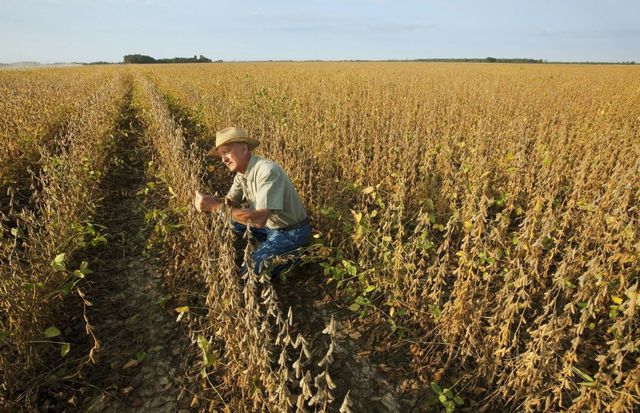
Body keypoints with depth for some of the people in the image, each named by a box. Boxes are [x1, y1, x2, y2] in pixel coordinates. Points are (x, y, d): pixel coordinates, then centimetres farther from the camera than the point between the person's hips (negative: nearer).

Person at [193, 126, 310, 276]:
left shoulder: (267, 171, -31)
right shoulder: (241, 172, -2)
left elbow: (259, 218, -38)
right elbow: (231, 201, 0)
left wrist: (215, 206, -36)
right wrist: (209, 200, -22)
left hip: (292, 232, -8)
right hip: (270, 224, 9)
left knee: (248, 270, -13)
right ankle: (266, 248, 16)